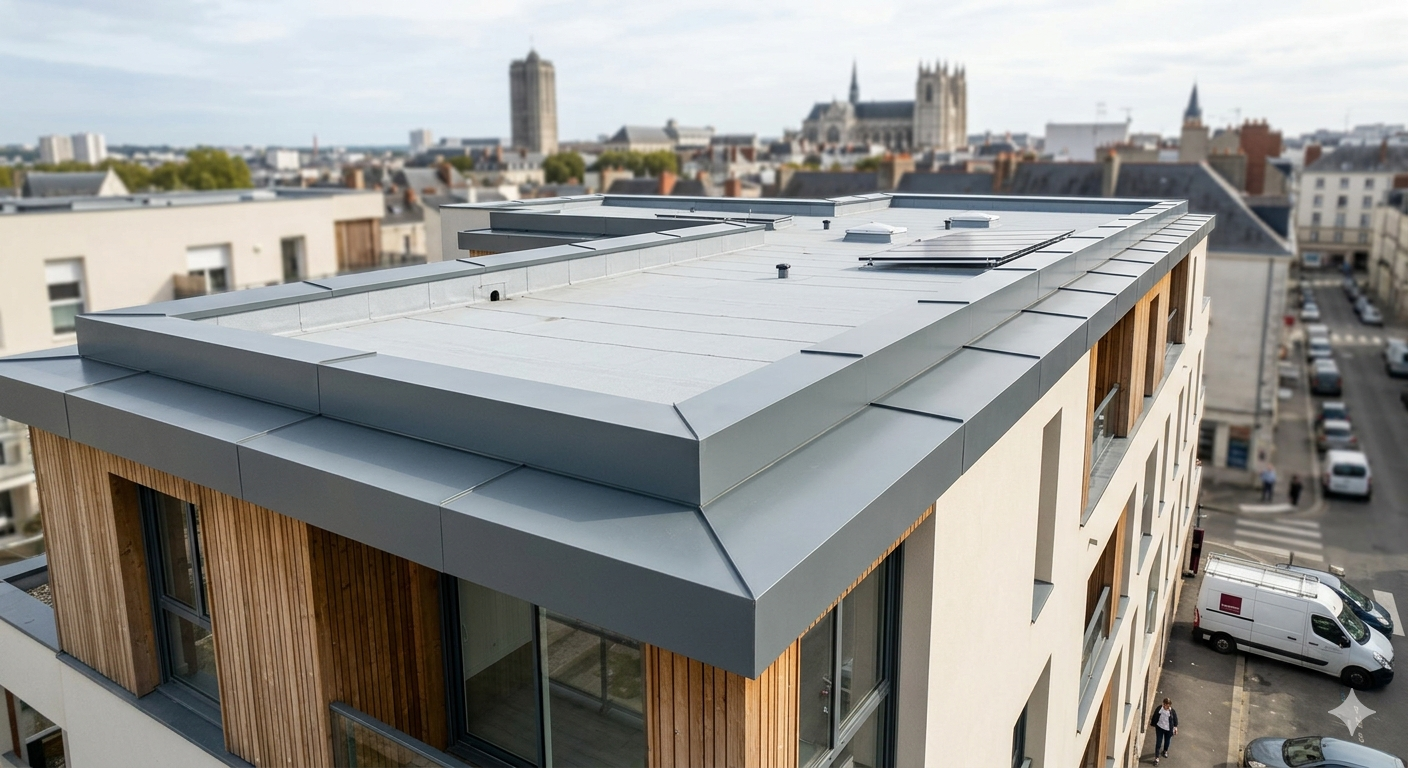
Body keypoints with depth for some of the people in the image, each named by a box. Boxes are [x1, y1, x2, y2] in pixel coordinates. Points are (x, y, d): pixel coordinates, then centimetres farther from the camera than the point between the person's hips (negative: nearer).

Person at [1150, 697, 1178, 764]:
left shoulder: (1173, 712, -22)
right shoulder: (1159, 709, -21)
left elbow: (1175, 720, -5)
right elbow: (1155, 717, -6)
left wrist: (1175, 728, 2)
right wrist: (1152, 723, 5)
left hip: (1168, 729, 1)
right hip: (1160, 728, -1)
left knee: (1167, 741, 24)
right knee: (1158, 742, 1)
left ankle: (1165, 751, 54)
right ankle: (1156, 758, 10)